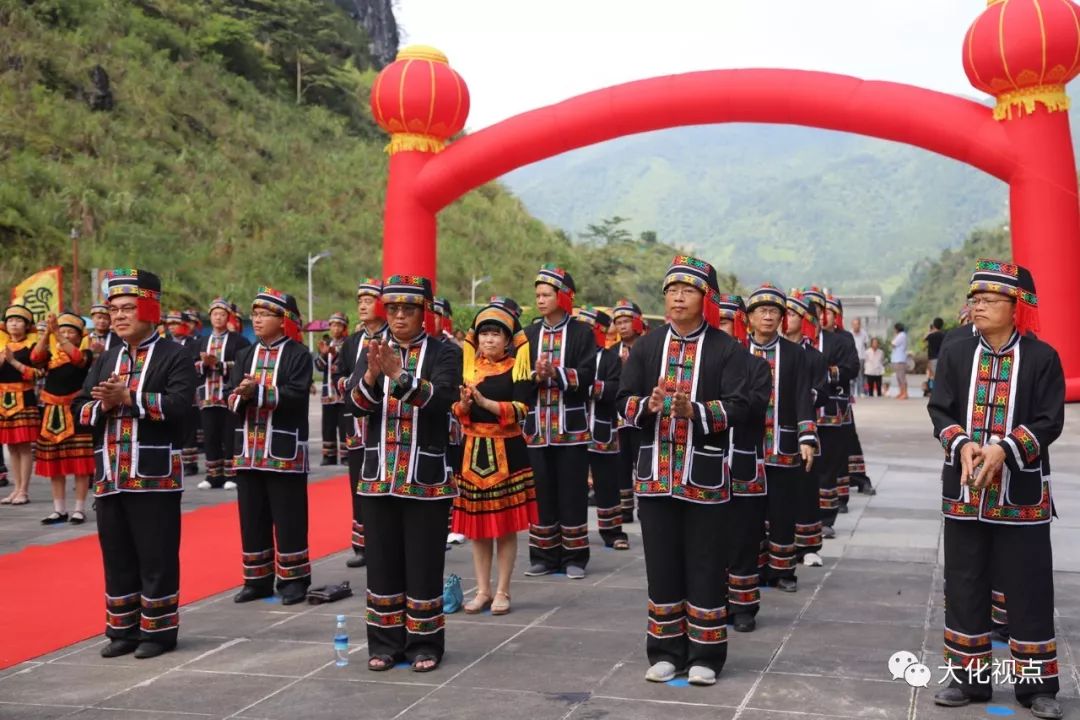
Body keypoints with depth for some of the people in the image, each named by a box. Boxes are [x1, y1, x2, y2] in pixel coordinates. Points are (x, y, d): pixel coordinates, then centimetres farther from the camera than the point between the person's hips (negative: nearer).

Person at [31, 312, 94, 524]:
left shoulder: (85, 353, -1)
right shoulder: (51, 355, 10)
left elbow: (77, 358, -24)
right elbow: (35, 357, -11)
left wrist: (56, 333, -28)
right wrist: (47, 332, -22)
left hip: (76, 411, -4)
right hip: (53, 412, 4)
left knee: (80, 462, -3)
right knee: (54, 463, 7)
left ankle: (79, 509, 5)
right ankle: (59, 509, 16)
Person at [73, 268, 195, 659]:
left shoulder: (174, 356, -3)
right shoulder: (105, 359, 16)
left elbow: (178, 405, -18)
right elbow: (80, 409, 10)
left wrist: (128, 397, -20)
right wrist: (103, 405, -11)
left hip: (155, 475, -6)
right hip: (110, 476, 6)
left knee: (156, 556, 0)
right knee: (117, 556, 11)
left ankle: (158, 629, 11)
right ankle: (123, 629, 22)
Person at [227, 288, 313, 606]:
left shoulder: (298, 354, -4)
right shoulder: (245, 355, 13)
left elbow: (296, 395, -17)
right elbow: (229, 398, 6)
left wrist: (257, 391, -23)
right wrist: (241, 396, -16)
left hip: (285, 452, -5)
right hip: (249, 450, 5)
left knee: (288, 518, 0)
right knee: (252, 518, 9)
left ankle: (293, 579, 10)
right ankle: (257, 579, 19)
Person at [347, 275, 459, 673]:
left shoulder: (444, 353, -2)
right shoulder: (372, 351, 7)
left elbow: (442, 400, -19)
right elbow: (355, 402, -5)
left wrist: (399, 375, -29)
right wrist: (372, 374, -24)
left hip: (426, 477, -3)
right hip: (379, 475, 3)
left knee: (424, 562, 3)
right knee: (382, 562, 9)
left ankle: (424, 644, 15)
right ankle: (385, 643, 20)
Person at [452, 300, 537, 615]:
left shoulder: (517, 368, -2)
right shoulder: (467, 367, 8)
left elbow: (521, 410, -13)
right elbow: (457, 412, 6)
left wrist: (485, 402, -22)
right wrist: (464, 403, -15)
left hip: (507, 453, -3)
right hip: (473, 451, 3)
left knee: (506, 524, 2)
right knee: (477, 522, 7)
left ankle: (502, 591, 13)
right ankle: (482, 590, 17)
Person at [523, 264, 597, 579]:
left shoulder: (582, 333, 1)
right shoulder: (529, 335, 11)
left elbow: (587, 376, -9)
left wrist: (556, 372, -22)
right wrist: (536, 376, -15)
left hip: (571, 426, -3)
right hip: (537, 425, 3)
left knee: (573, 492, 1)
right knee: (541, 491, 6)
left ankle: (574, 557, 10)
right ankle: (544, 556, 16)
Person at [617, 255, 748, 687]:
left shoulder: (727, 349, -2)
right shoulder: (646, 346, 8)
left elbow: (738, 407, -9)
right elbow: (625, 401, 5)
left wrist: (694, 410, -25)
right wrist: (648, 406, -17)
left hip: (704, 474, -3)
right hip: (655, 471, 3)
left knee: (705, 566, 4)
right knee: (662, 563, 9)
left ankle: (705, 655, 15)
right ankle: (666, 651, 21)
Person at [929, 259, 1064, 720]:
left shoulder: (1042, 357, -4)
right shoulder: (955, 354, 5)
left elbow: (1049, 422, -8)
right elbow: (940, 410, 2)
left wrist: (1003, 449, -21)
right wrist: (963, 445, -17)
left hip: (1022, 495, -2)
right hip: (964, 492, 3)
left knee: (1029, 590, 4)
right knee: (964, 586, 8)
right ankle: (969, 676, 21)